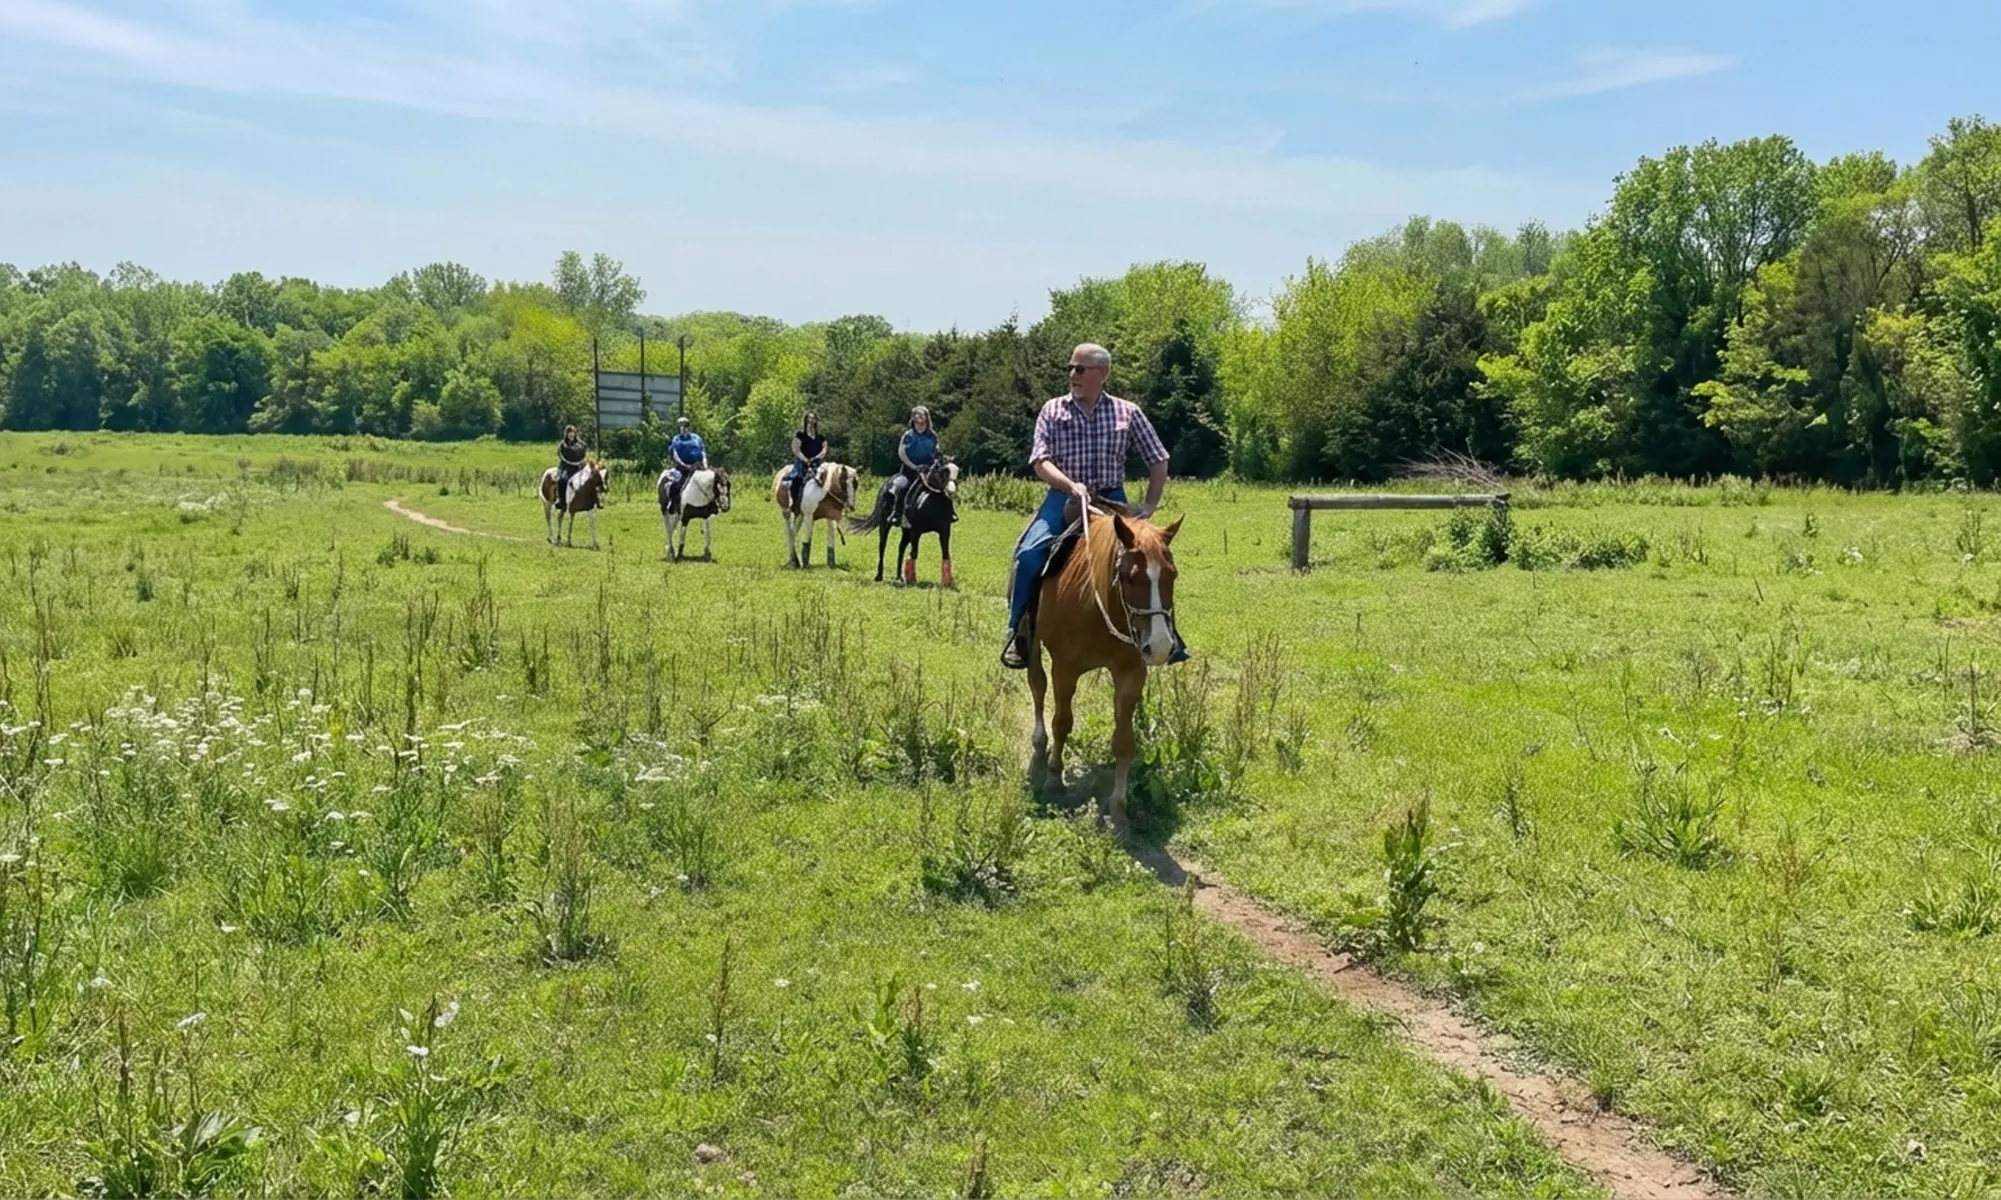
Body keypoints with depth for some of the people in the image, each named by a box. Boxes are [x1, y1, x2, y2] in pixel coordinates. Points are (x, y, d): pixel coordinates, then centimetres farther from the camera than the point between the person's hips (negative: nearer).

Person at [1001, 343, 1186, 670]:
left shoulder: (1127, 413, 5)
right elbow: (1041, 462, -5)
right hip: (1063, 499, 0)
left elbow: (1158, 461, 11)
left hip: (1112, 501, 1)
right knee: (1029, 555, -23)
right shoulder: (1053, 411, 4)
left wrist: (1149, 506, 1)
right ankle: (1019, 634, -6)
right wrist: (1072, 486, -23)